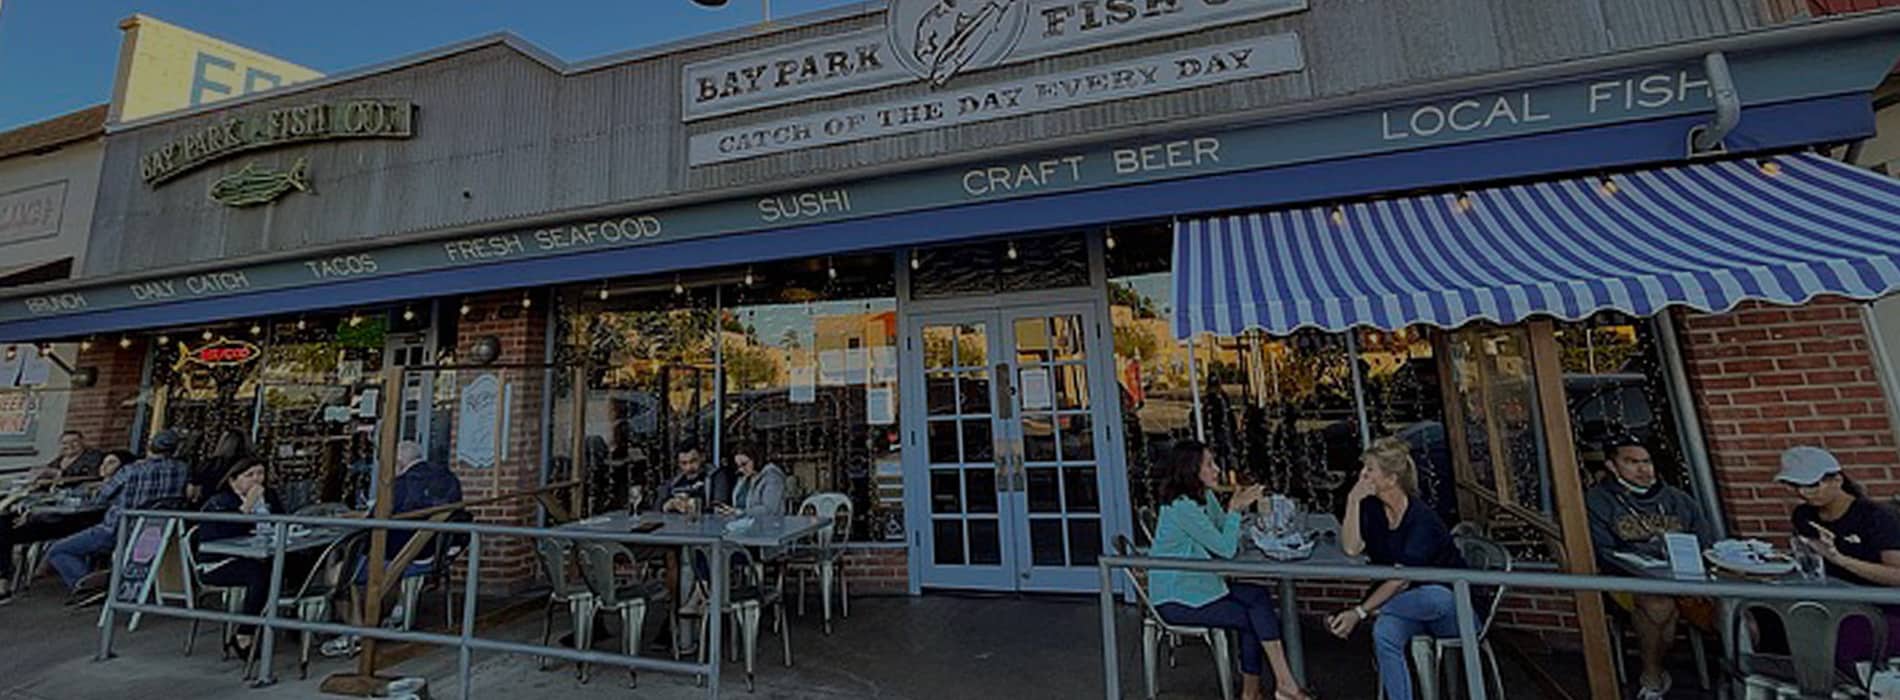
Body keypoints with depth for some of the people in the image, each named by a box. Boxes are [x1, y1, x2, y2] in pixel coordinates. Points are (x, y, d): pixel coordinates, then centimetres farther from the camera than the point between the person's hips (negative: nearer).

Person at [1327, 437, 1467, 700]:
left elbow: (1401, 579, -27)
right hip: (1412, 610, 4)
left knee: (1435, 598, -39)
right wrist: (1353, 499, -18)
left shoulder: (1422, 519, -21)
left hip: (1450, 608, -4)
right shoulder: (1372, 508, -2)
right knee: (1384, 632, -28)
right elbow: (1351, 549, -15)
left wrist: (1359, 612, -32)